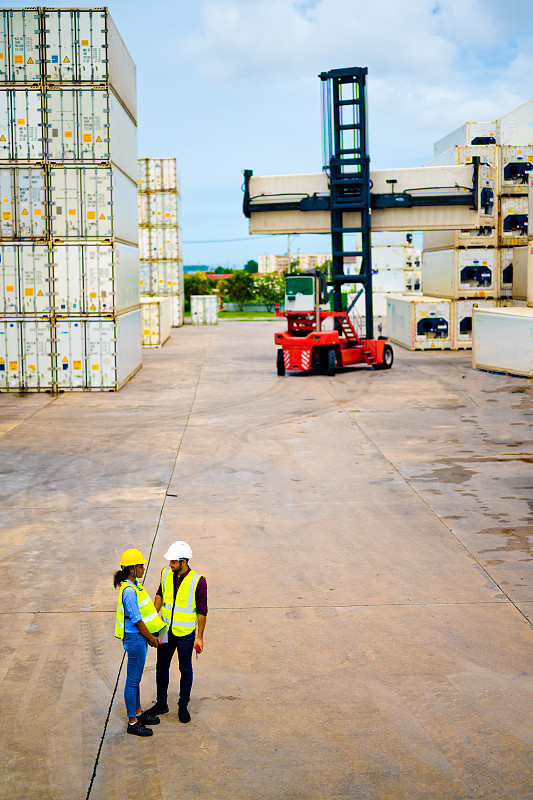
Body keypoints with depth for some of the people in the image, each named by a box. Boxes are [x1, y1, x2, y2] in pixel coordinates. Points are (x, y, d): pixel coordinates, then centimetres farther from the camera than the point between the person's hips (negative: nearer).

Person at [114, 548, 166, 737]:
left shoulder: (133, 585, 7)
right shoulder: (128, 591, -24)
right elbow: (136, 620, -21)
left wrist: (152, 635, 15)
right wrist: (151, 638, -10)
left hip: (139, 637, 10)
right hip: (135, 638, -10)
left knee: (136, 678, 21)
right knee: (133, 680, 1)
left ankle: (138, 713, 34)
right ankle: (132, 723, 12)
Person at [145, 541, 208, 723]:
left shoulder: (198, 581, -17)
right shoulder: (166, 574, -4)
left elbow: (202, 611, -11)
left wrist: (199, 637, -10)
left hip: (185, 634, -4)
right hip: (166, 631, 4)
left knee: (185, 670, 10)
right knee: (161, 668, 14)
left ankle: (183, 707, 25)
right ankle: (161, 704, 31)